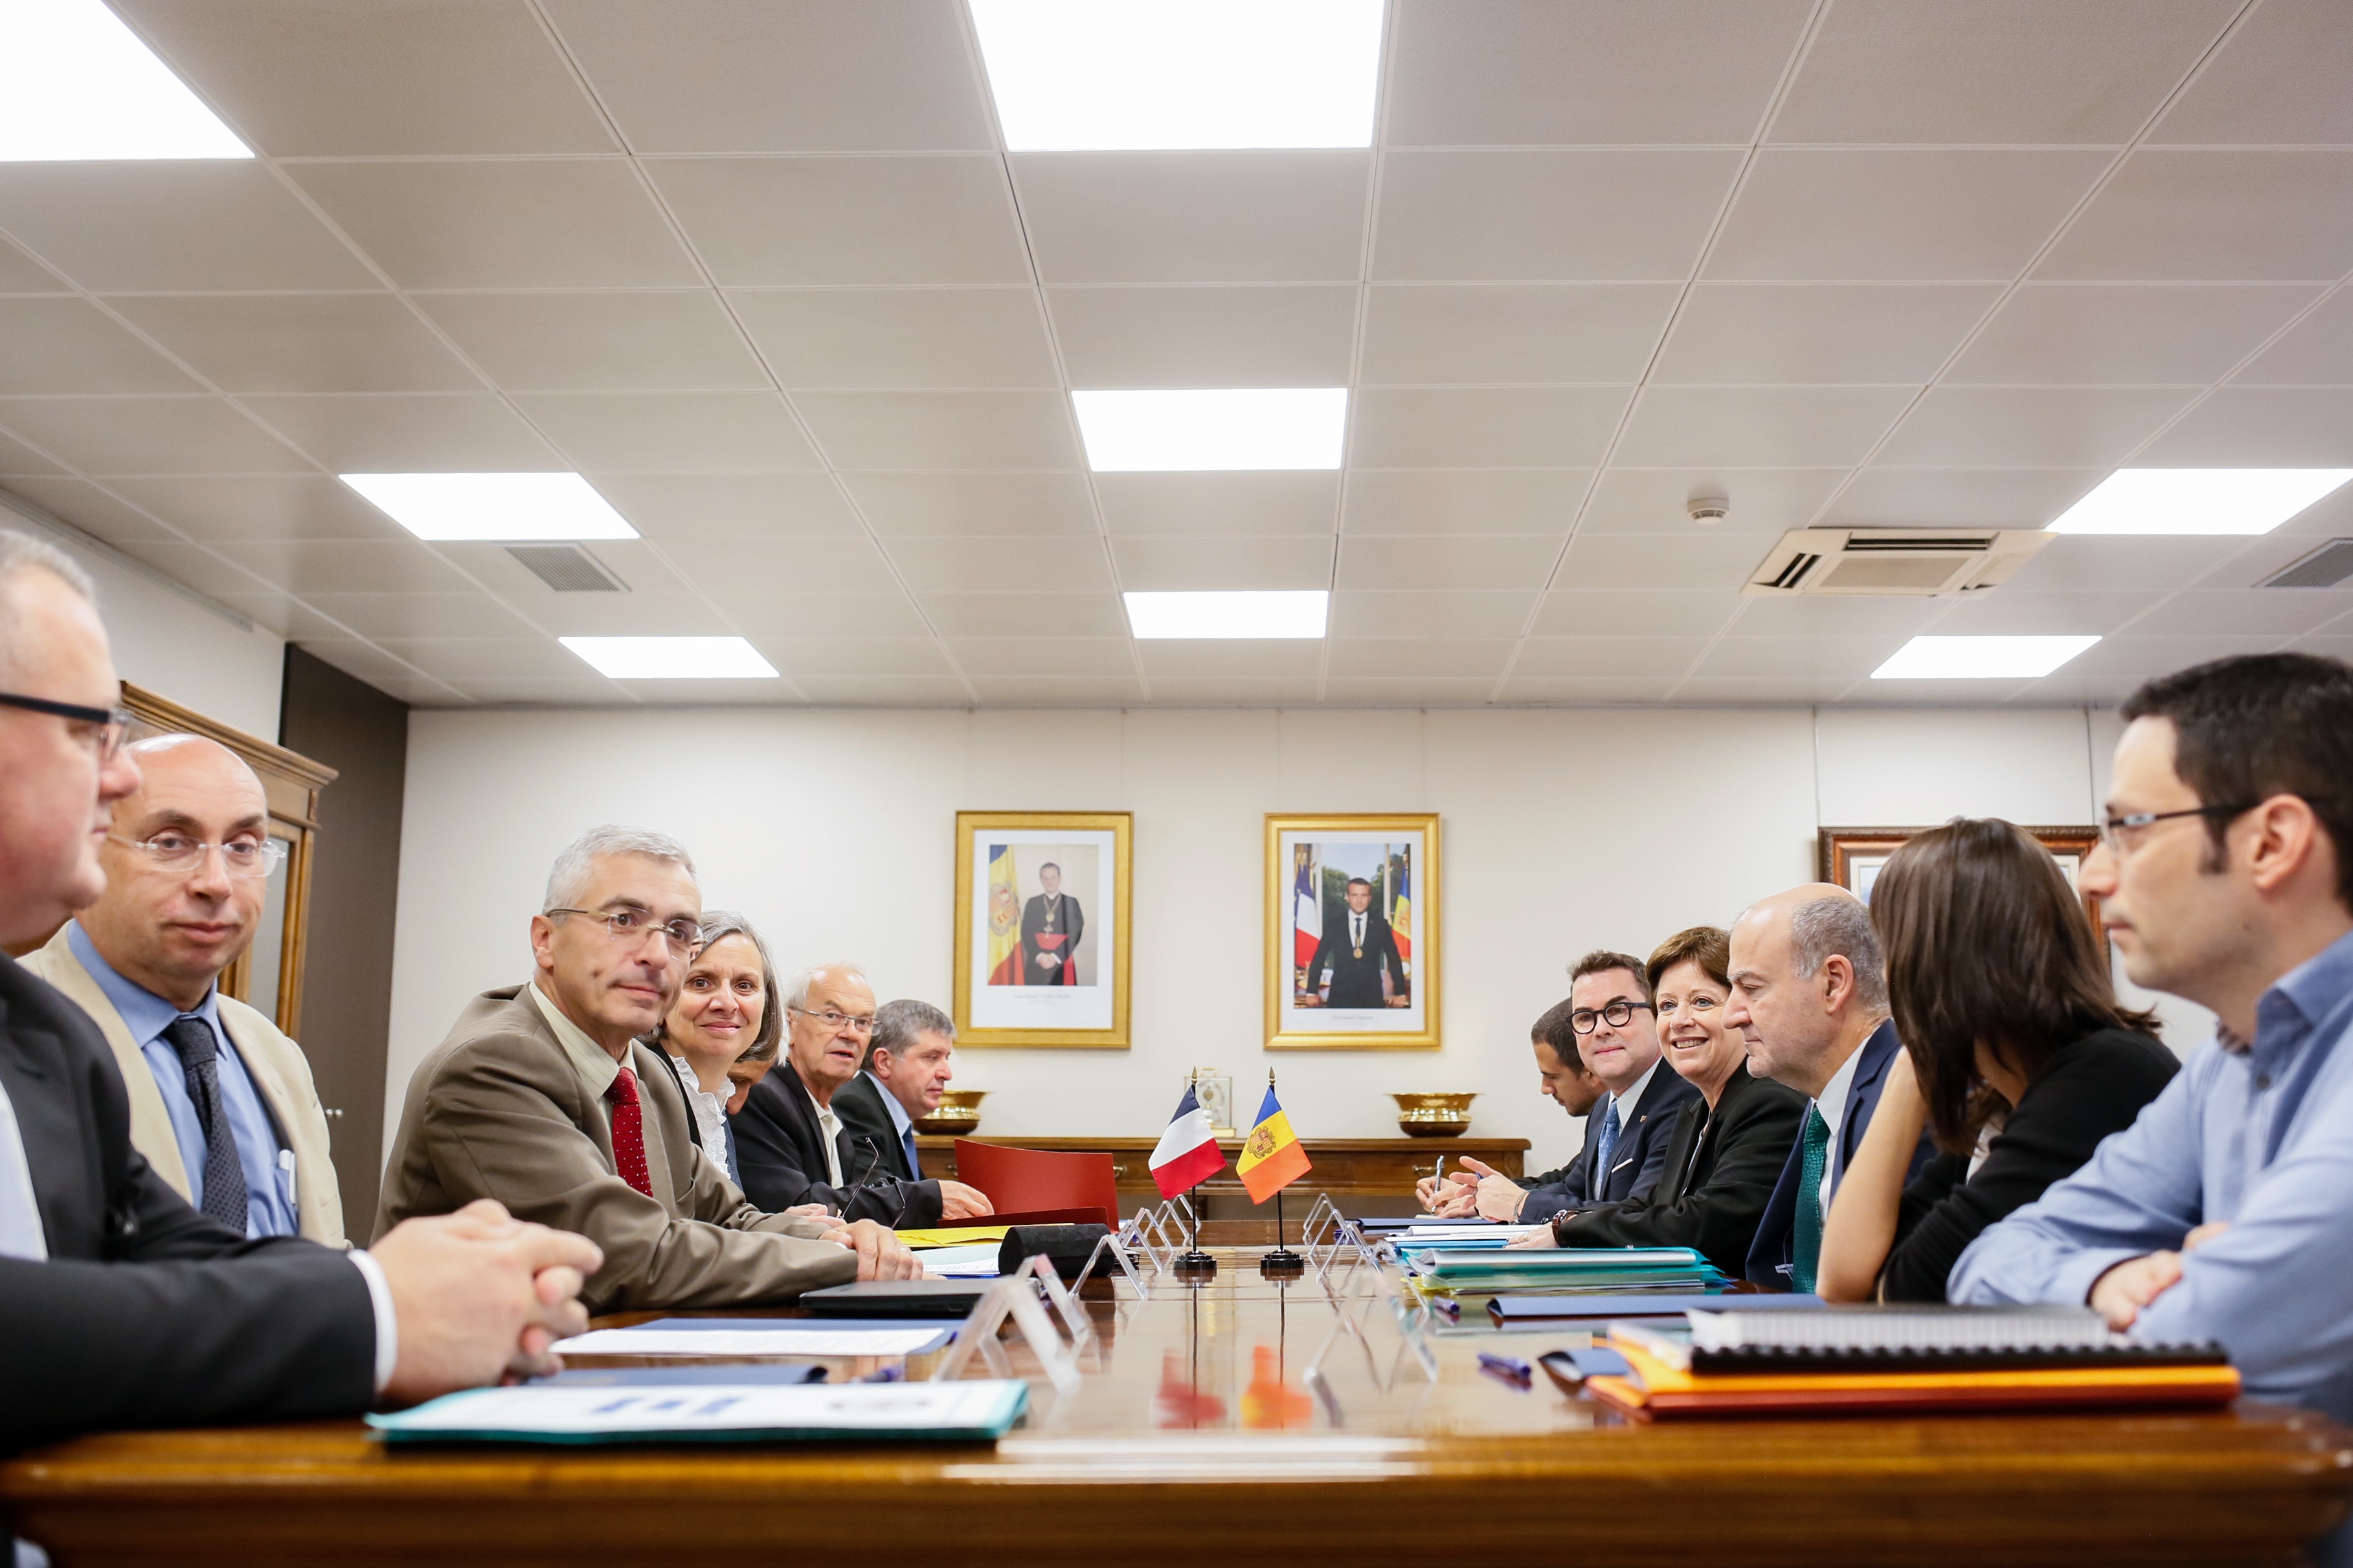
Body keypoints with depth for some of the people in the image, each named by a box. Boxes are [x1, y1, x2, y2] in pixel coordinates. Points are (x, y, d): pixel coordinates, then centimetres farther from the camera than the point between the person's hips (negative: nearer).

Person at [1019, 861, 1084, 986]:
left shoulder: (1071, 903, 5)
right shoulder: (1032, 903, 10)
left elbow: (1075, 934, -3)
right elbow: (1026, 933, 4)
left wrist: (1057, 957, -12)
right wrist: (1039, 956, -11)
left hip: (1063, 964, -1)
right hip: (1036, 964, 2)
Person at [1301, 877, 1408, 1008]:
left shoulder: (1381, 926, 6)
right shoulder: (1335, 925, 5)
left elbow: (1395, 961, 9)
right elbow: (1318, 959, 7)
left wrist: (1400, 994, 7)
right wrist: (1311, 992, 4)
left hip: (1372, 997, 0)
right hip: (1340, 997, 0)